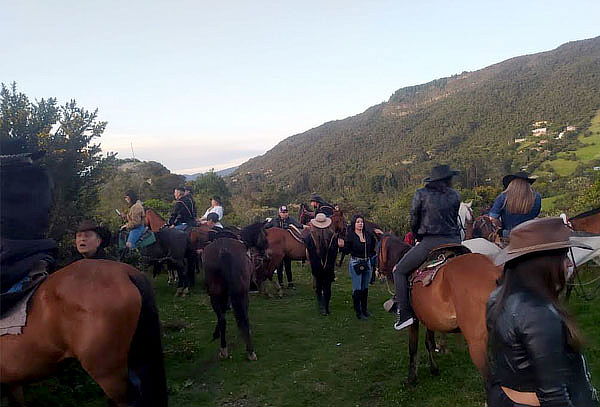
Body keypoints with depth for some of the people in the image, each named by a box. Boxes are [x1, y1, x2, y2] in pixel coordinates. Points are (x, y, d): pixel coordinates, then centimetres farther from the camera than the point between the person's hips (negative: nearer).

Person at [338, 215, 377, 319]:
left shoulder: (368, 234, 2)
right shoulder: (350, 235, -9)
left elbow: (373, 246, 21)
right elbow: (347, 251, -12)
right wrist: (342, 246, -30)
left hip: (367, 263, 5)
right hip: (355, 263, -5)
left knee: (365, 288, 15)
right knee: (357, 289, 0)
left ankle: (364, 309, 27)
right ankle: (358, 312, 9)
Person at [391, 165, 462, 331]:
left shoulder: (421, 194, 1)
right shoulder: (455, 196, 9)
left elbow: (413, 222, 4)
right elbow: (454, 220, 15)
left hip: (430, 242, -4)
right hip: (454, 242, 4)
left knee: (399, 271, 8)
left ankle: (404, 313, -3)